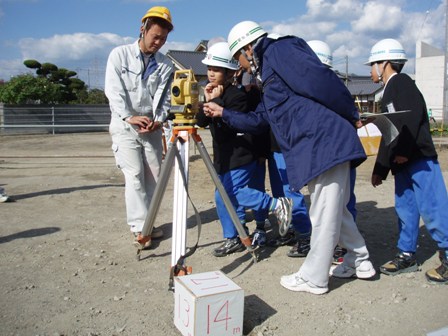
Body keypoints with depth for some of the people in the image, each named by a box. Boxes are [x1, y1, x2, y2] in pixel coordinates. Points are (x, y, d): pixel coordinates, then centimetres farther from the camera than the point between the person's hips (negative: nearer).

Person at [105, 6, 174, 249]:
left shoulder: (166, 65, 3)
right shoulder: (119, 55, -2)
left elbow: (165, 97, 0)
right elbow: (114, 91, -10)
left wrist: (158, 120, -19)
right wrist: (130, 117, -22)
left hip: (152, 127, 3)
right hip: (124, 126, -3)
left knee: (153, 176, 4)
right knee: (134, 175, -12)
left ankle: (147, 223, 17)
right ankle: (139, 227, -8)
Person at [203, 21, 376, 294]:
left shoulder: (279, 50, -3)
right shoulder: (270, 76, 25)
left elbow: (320, 80, -14)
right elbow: (258, 120, 31)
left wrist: (351, 117, -9)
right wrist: (223, 113, 34)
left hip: (325, 143, -10)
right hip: (323, 147, 10)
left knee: (323, 215, 0)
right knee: (334, 209, 19)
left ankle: (313, 278, 12)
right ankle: (360, 261, 33)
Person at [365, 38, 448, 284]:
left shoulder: (401, 83, -6)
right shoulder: (390, 91, 23)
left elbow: (411, 118, -22)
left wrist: (403, 152, -28)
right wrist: (380, 169, 21)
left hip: (419, 159, -10)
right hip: (404, 163, 10)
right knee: (405, 208, 12)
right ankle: (407, 255, 21)